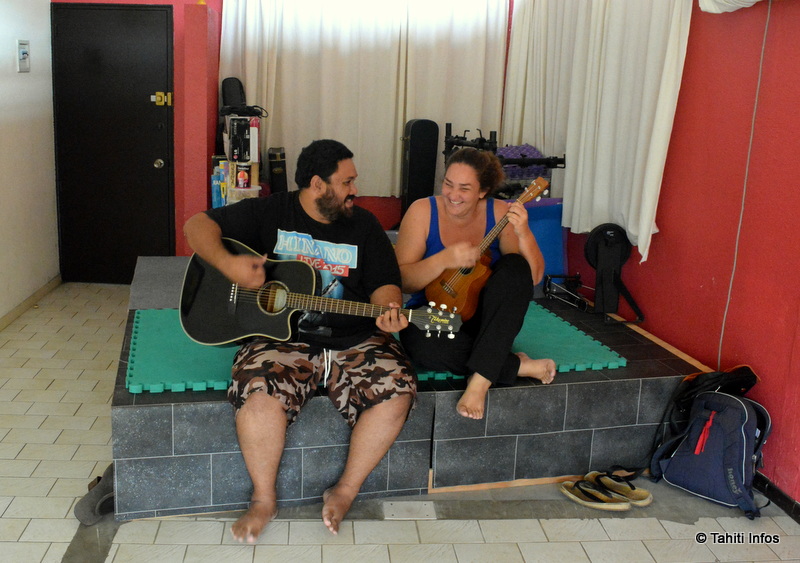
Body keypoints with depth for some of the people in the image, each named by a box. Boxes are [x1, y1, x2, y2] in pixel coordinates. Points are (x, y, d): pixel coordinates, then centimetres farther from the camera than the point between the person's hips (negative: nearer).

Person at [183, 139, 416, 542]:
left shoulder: (364, 225, 11)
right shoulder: (268, 214, 6)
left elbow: (385, 283, 9)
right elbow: (198, 226, 4)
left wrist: (389, 311, -16)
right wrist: (227, 264, -16)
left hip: (354, 341, 2)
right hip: (281, 338, -2)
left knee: (397, 390, -23)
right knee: (259, 394, -32)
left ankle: (345, 492, -2)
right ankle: (264, 499, -6)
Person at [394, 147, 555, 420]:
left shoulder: (500, 213, -7)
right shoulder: (422, 211, -9)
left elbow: (534, 276, -11)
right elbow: (401, 280, -15)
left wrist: (523, 234, -28)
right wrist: (445, 260, -31)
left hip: (485, 316, 1)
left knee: (515, 267, -29)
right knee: (420, 344, -36)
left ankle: (481, 379, -32)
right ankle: (518, 365, -18)